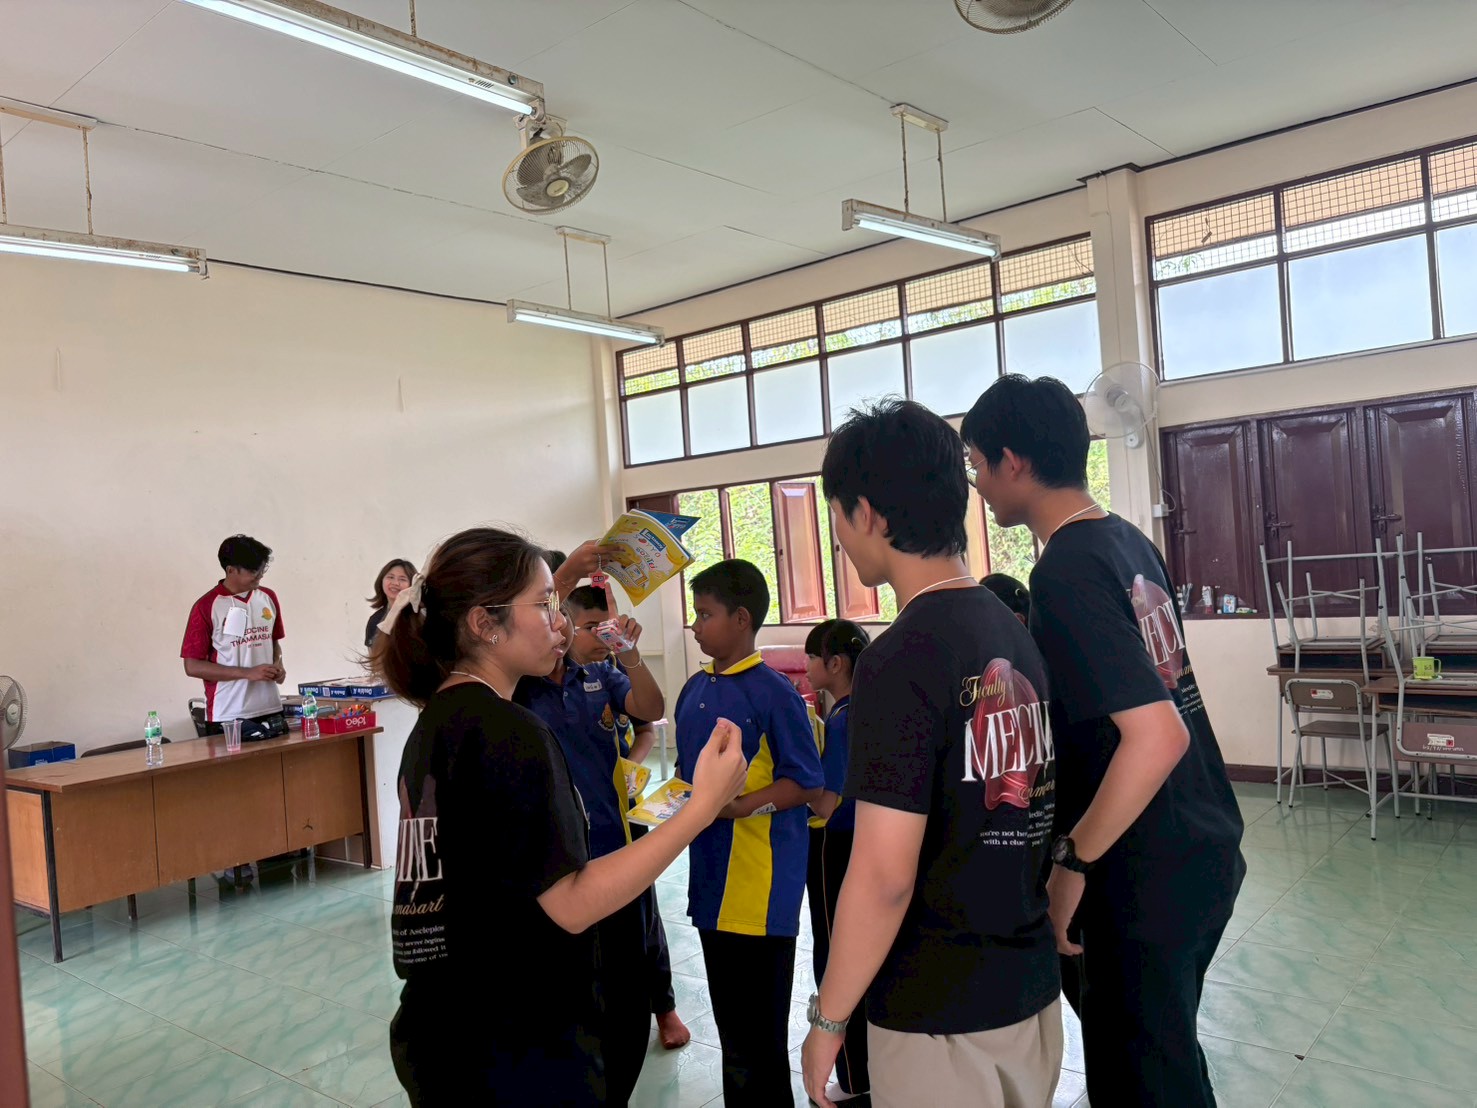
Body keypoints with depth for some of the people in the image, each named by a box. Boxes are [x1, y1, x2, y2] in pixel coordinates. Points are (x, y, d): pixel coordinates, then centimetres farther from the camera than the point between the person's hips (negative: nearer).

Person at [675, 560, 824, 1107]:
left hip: (762, 883, -7)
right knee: (729, 1018, 20)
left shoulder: (774, 693, -13)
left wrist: (736, 807, -23)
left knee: (760, 1026, 5)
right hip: (711, 876, 7)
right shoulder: (695, 689, 8)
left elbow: (805, 784, -13)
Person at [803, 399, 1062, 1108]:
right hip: (1033, 988, 7)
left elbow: (884, 875, -23)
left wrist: (828, 1019, -11)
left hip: (939, 1015, -7)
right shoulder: (1016, 634, 1)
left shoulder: (901, 660, -22)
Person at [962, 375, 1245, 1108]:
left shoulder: (1065, 573, -22)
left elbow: (1156, 737, -30)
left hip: (1144, 876, -9)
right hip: (1204, 848, 9)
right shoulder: (1129, 541, 5)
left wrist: (1073, 862, -20)